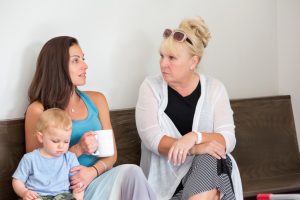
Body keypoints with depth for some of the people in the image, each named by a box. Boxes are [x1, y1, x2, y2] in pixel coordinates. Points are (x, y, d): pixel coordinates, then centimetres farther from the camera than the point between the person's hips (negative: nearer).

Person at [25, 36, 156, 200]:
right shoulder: (38, 110, -2)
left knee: (132, 172, -28)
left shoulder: (96, 100, 14)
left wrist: (93, 171, -10)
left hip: (97, 179, 6)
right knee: (130, 173, -29)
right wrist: (78, 150, -14)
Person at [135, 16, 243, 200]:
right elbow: (152, 138, -13)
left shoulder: (214, 88, 3)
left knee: (208, 158, -31)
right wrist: (195, 149, -27)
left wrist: (195, 137, -26)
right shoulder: (151, 87, 0)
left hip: (211, 173, 2)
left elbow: (228, 140, -7)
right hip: (166, 177, -2)